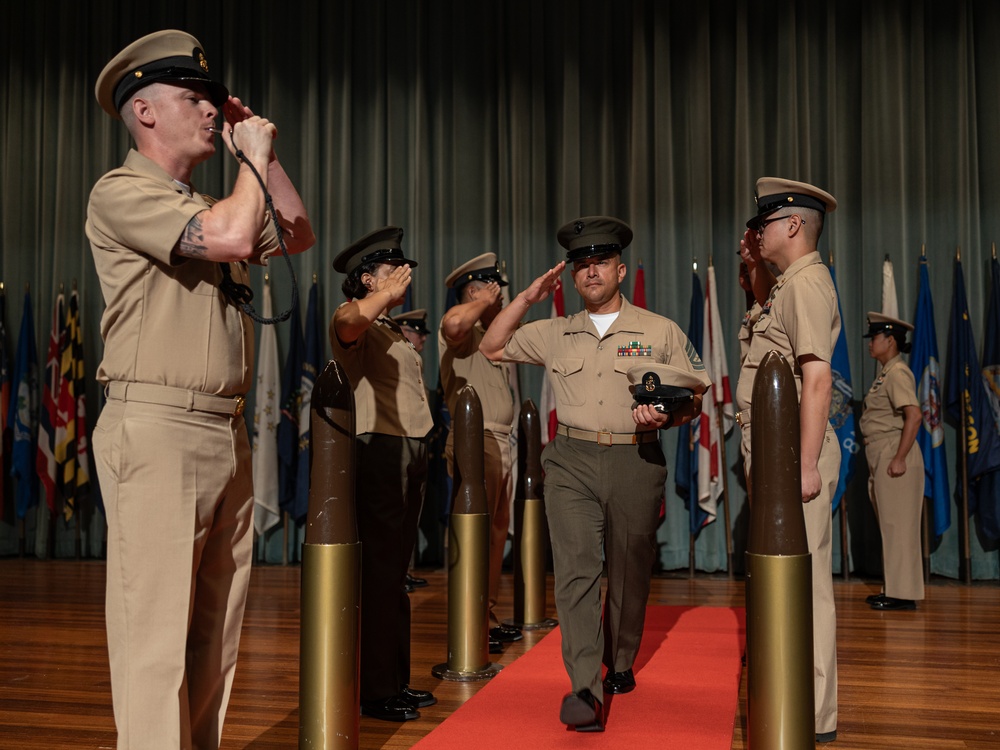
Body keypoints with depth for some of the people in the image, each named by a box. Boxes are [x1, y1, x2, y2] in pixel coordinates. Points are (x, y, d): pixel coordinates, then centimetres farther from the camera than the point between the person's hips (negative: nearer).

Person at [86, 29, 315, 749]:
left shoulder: (207, 206, 20)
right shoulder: (122, 192, -5)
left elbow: (298, 235, 26)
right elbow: (232, 238, -19)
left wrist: (264, 153, 19)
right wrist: (254, 155, -3)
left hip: (228, 436, 8)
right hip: (158, 431, -8)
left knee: (215, 633, 13)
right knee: (156, 635, -5)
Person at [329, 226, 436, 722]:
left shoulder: (393, 330, 24)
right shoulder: (356, 321, -6)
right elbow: (347, 323, -32)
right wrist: (386, 293, -32)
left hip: (410, 455, 9)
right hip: (379, 452, -9)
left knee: (396, 573, 14)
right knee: (380, 572, -6)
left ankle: (397, 680, 22)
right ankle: (376, 692, 1)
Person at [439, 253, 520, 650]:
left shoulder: (487, 335, 23)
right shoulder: (461, 331, -8)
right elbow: (453, 323, -32)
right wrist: (482, 303, -18)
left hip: (499, 442, 10)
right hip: (476, 442, -10)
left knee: (497, 530, 14)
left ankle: (488, 613, 24)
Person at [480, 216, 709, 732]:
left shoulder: (660, 332, 5)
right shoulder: (555, 334, 12)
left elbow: (695, 398, 5)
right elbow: (492, 347, 17)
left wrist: (664, 418, -16)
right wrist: (528, 297, 8)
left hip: (635, 462, -1)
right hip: (572, 462, 1)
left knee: (629, 574, 9)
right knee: (575, 567, -12)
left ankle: (620, 665, 32)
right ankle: (585, 690, -15)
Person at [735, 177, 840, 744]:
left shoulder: (808, 282, -12)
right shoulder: (786, 284, 18)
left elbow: (818, 376, -22)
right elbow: (767, 315, 43)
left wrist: (807, 464, -26)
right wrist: (757, 267, 26)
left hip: (794, 448, -10)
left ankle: (814, 717, 1)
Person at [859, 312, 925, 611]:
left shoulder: (898, 373, -12)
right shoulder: (885, 374, 17)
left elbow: (914, 415, -22)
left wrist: (899, 458, -24)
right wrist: (880, 463, 16)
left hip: (894, 455, -10)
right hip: (880, 456, 10)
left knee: (898, 525, -4)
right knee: (890, 526, 14)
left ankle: (903, 593, 2)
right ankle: (895, 590, 22)